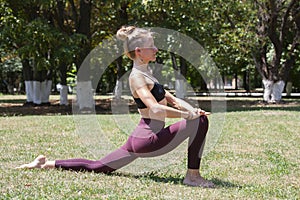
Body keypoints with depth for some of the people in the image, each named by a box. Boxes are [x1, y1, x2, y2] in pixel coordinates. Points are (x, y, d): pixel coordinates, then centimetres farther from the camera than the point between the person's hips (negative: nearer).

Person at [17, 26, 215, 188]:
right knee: (200, 121, -13)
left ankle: (46, 164, 20)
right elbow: (156, 109, -27)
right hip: (148, 139, -10)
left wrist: (192, 109, -3)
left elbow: (172, 99, 15)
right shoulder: (137, 77, -14)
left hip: (139, 138, 10)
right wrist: (189, 114, -22)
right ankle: (193, 176, -9)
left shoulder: (145, 74, 17)